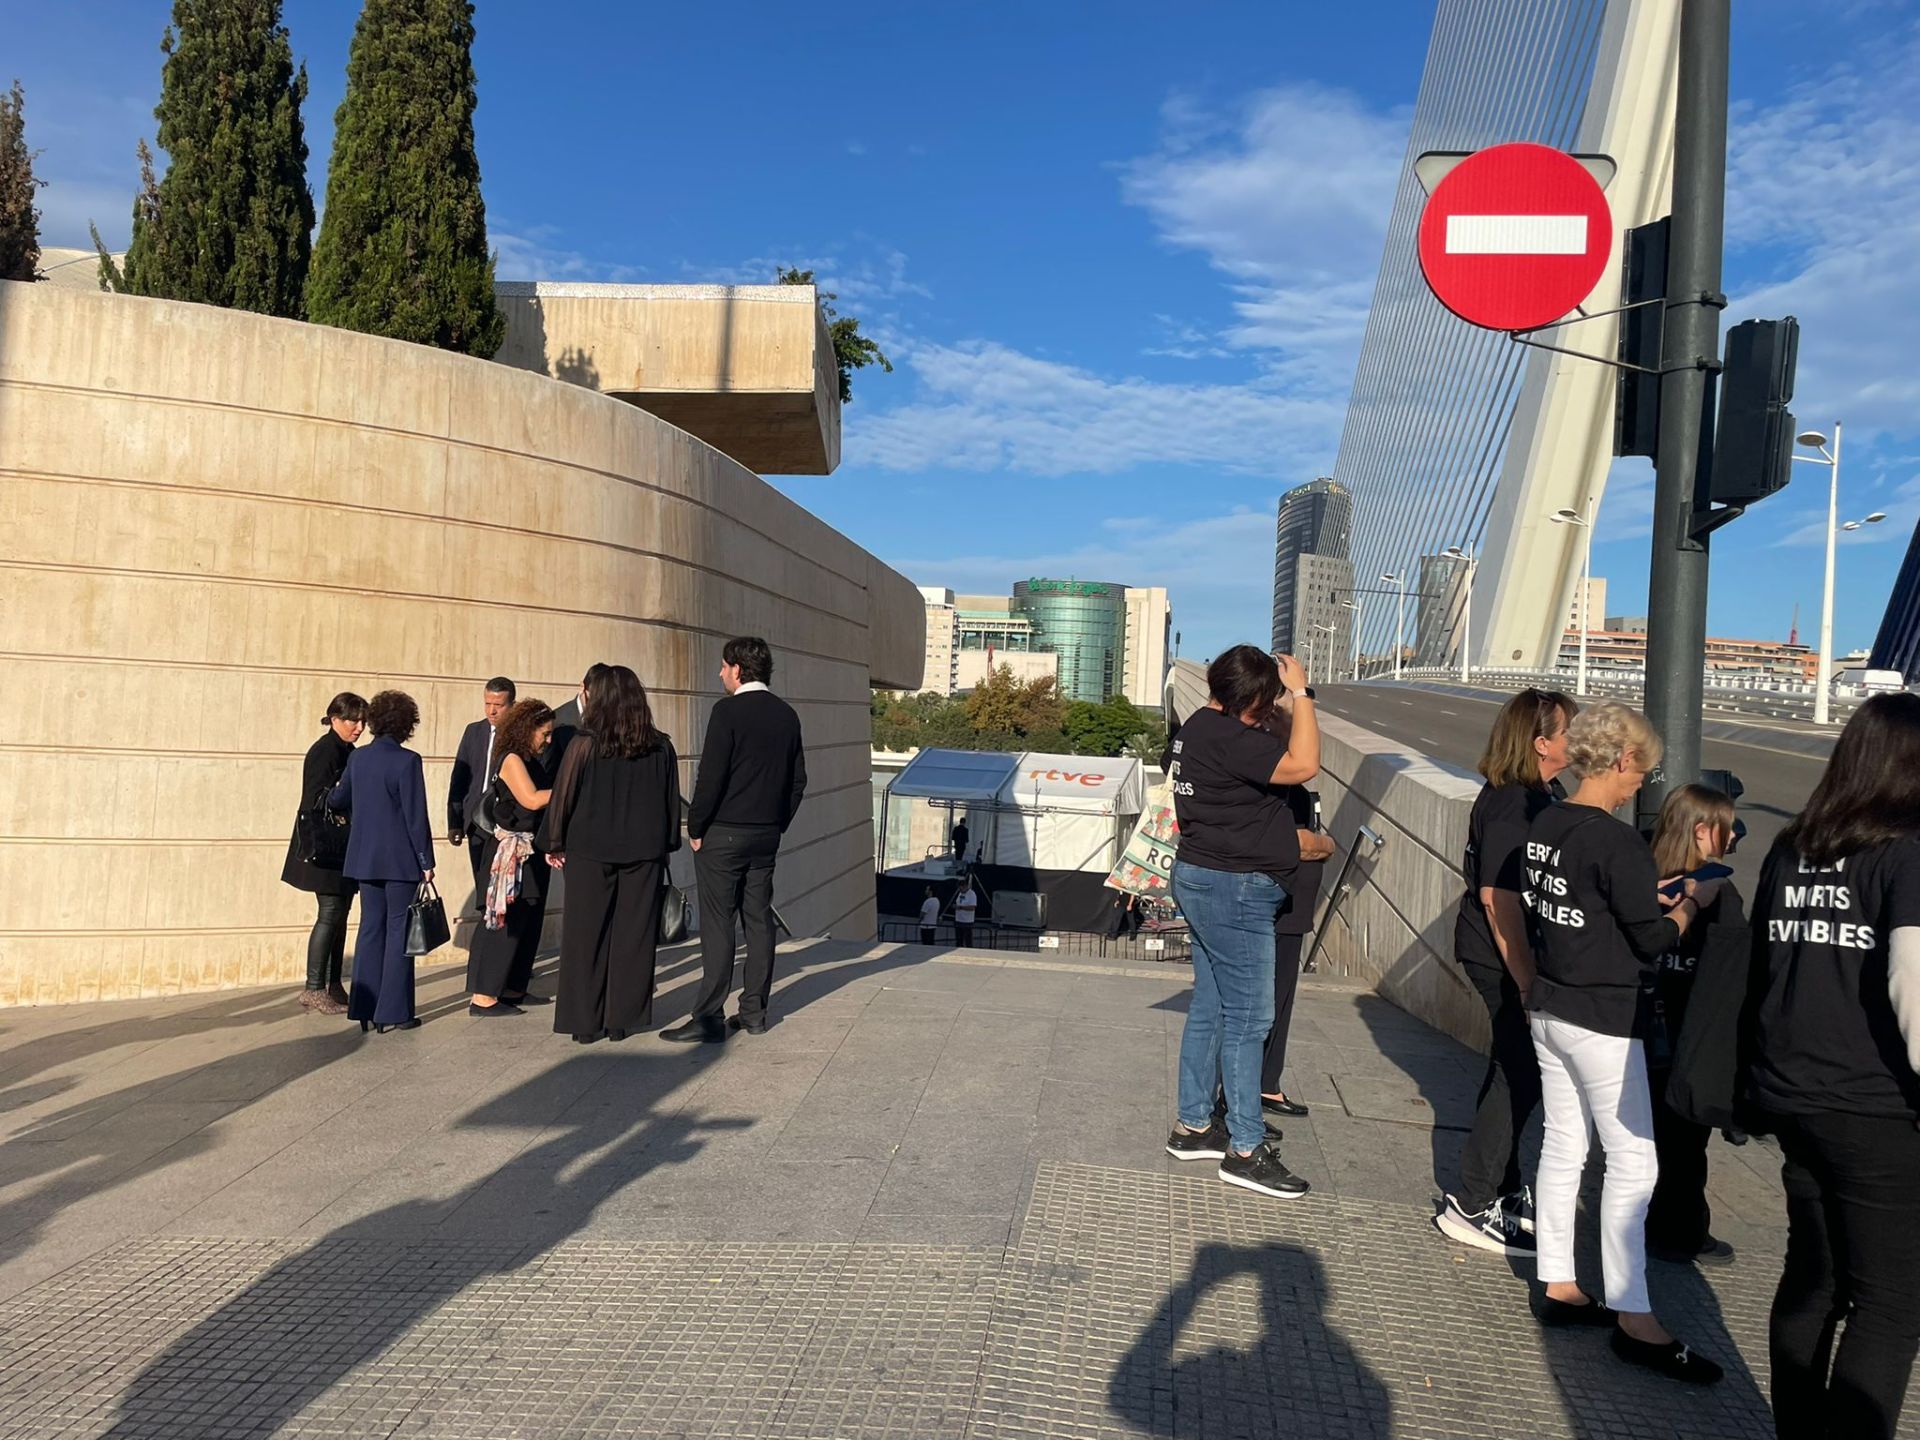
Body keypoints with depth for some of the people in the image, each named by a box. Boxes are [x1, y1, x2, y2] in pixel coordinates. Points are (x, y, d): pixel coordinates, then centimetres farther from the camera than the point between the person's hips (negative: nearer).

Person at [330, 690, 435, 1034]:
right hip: (401, 860, -6)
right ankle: (393, 1012, 3)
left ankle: (364, 1008, 16)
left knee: (371, 928, 12)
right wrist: (426, 860, -8)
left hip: (365, 859, 6)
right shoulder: (407, 761, -13)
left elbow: (339, 800, 19)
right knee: (399, 931, 1)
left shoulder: (358, 758, 4)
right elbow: (416, 815, -14)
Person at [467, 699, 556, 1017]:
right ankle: (483, 997, -3)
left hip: (531, 852, 9)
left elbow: (546, 798, 9)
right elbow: (531, 799, -22)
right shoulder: (512, 759, -12)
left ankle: (512, 988, 20)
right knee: (503, 921, -7)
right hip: (511, 852, -9)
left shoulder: (533, 762, 14)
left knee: (528, 922, 12)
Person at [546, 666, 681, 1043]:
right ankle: (622, 1019, 13)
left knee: (586, 937, 7)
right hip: (644, 854, 2)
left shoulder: (584, 745, -8)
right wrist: (668, 845, 16)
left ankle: (585, 1022, 11)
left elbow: (562, 797, -4)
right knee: (633, 936, 8)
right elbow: (672, 801, 6)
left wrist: (555, 845, 7)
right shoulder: (661, 747, -1)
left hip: (590, 853, -2)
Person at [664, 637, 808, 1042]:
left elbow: (711, 777, -15)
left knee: (718, 925, -4)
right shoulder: (787, 715, 8)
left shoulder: (728, 712, -12)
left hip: (723, 834, -6)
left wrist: (695, 828, -5)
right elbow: (798, 780, 11)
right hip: (767, 834, 7)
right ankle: (754, 1012, 17)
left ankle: (709, 1016, -2)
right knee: (759, 921, 11)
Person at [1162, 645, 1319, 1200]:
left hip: (1202, 879, 11)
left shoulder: (1200, 727, 11)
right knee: (1248, 1018, -3)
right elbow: (1303, 764, -26)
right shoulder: (1226, 738, -22)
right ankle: (1244, 1150, 6)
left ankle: (1193, 1125, 26)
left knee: (1209, 1009, 17)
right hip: (1233, 888, -11)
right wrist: (1301, 691, -19)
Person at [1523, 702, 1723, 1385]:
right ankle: (1633, 1318, 8)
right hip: (1603, 1020, -8)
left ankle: (1557, 1286, 25)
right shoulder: (1618, 842, -20)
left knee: (1563, 1146, 15)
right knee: (1633, 1162, 1)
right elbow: (1651, 939, -15)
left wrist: (1645, 893, 15)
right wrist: (1692, 901, 1)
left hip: (1549, 1008, 8)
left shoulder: (1544, 826, 4)